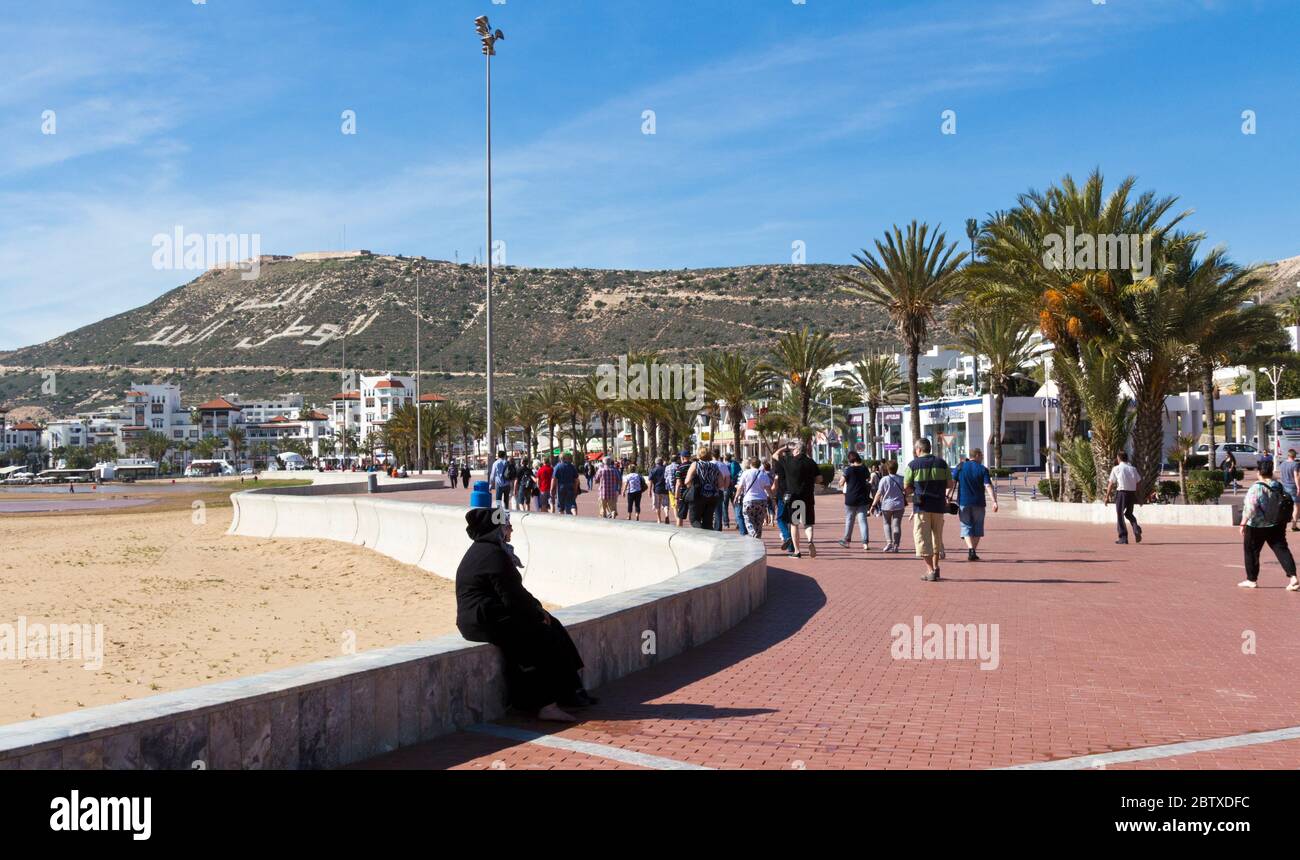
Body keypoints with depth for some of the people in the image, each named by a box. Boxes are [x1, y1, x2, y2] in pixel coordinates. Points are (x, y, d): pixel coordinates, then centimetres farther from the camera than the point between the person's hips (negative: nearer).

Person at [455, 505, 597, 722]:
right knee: (546, 637, -9)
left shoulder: (483, 550, 17)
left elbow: (514, 591, 20)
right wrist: (538, 613, -5)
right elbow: (513, 598, -19)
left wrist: (537, 608, 10)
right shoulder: (494, 555, -18)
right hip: (487, 622, -10)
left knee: (551, 625, 6)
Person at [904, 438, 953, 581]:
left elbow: (906, 488, -3)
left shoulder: (913, 465, -3)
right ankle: (935, 567, 21)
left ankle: (930, 570, -5)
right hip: (939, 505, 4)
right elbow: (950, 484, 6)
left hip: (921, 506, -4)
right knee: (937, 536, 18)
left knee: (922, 537, 1)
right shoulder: (941, 463, 6)